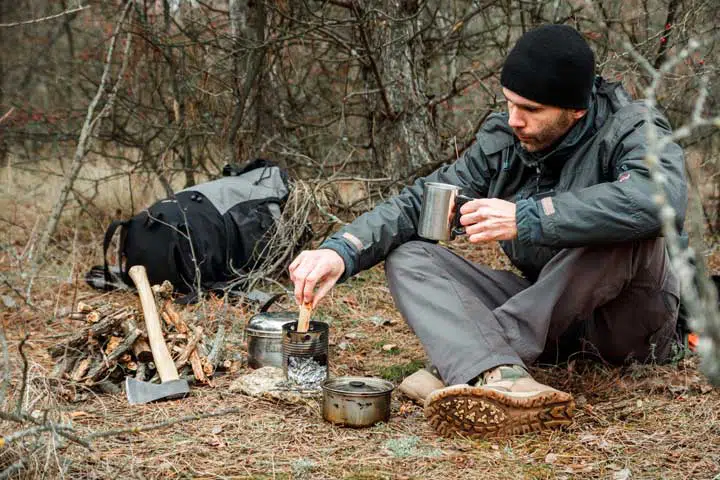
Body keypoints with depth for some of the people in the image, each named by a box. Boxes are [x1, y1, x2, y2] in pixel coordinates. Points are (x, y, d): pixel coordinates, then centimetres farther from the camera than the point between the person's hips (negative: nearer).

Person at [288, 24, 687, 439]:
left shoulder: (632, 129, -16)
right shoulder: (503, 140, -1)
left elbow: (662, 199, -39)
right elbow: (421, 202, -2)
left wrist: (525, 218, -36)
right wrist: (342, 251, -20)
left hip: (628, 322, -5)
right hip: (549, 318, 5)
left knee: (625, 229, -35)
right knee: (407, 255, -11)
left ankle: (467, 366, -30)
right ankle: (501, 377, -42)